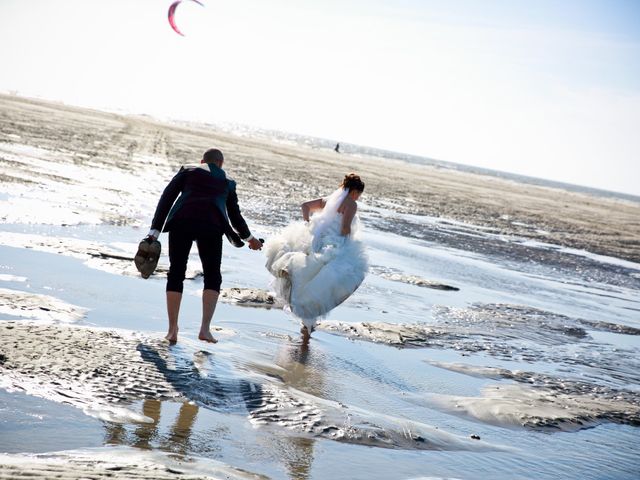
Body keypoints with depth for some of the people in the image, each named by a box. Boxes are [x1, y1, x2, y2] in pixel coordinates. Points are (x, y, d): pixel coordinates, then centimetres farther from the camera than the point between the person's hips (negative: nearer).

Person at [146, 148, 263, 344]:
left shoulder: (187, 171, 24)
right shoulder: (227, 182, 28)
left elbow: (167, 198, 13)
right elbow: (235, 215, 36)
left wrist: (155, 231, 9)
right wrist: (249, 238, 54)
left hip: (182, 221, 0)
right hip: (211, 225, 0)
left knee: (176, 274, 10)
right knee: (212, 277, 12)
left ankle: (172, 330, 5)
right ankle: (205, 329, -2)